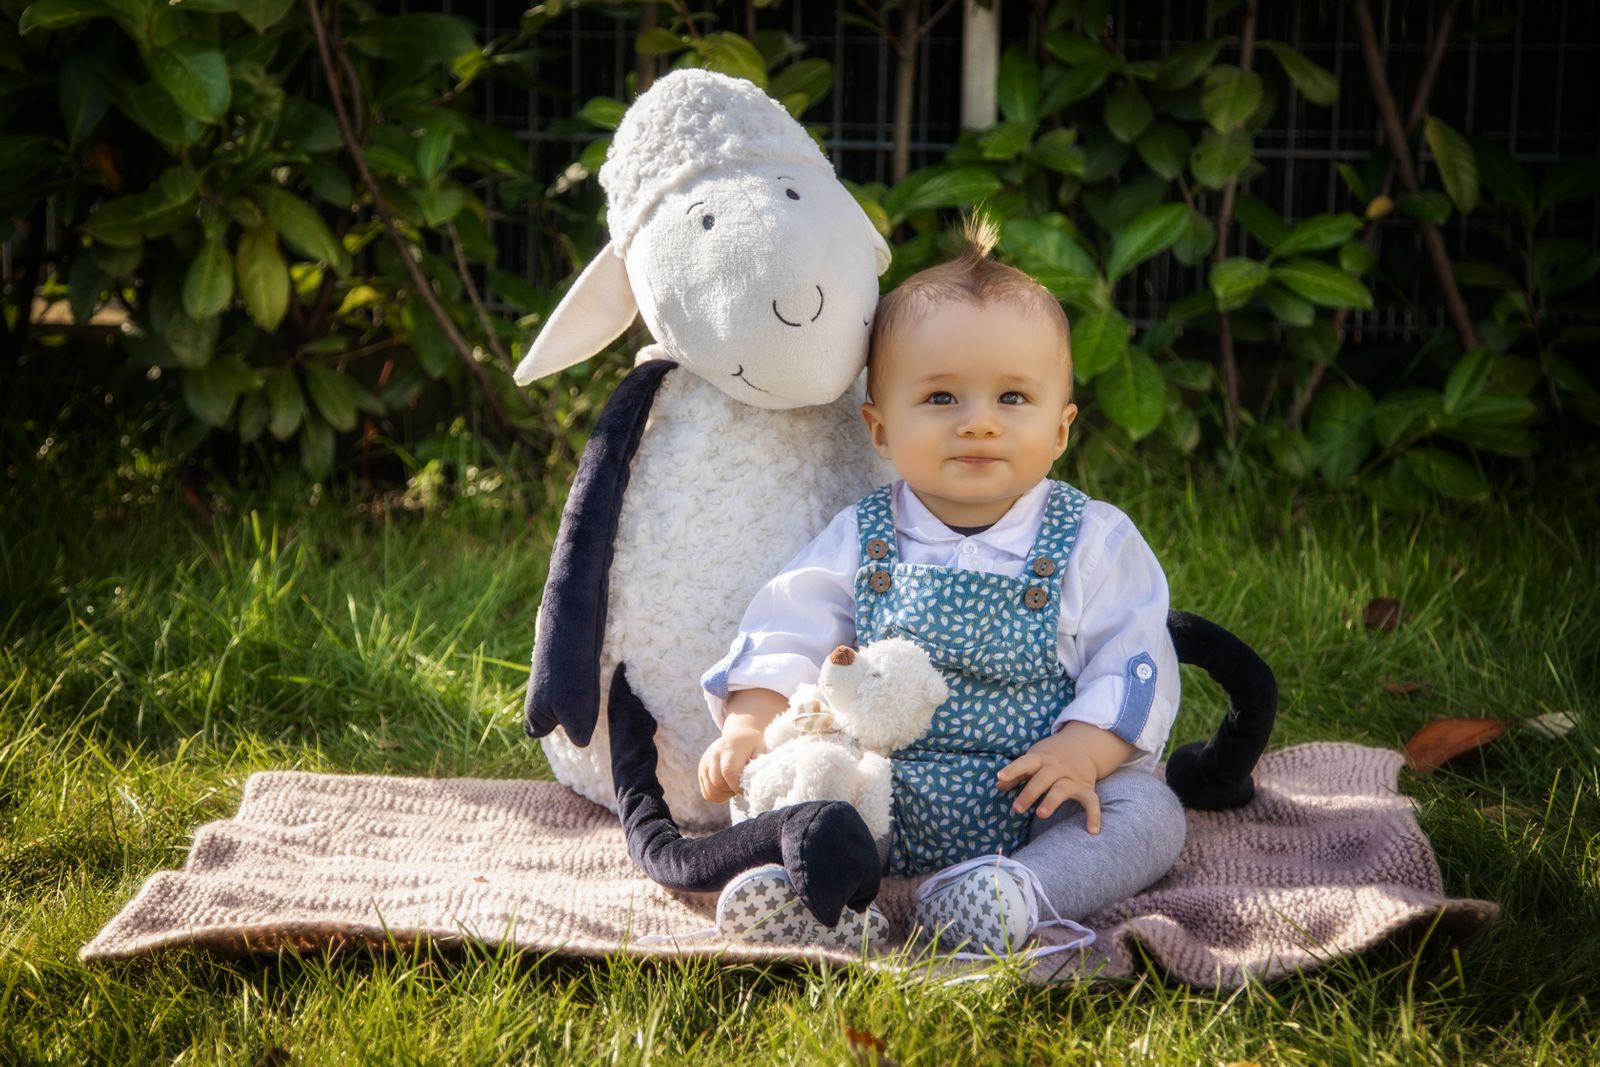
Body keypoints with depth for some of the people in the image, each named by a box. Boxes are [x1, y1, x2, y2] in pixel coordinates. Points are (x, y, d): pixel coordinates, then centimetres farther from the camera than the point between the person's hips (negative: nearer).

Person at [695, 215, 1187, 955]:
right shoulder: (860, 541, 4)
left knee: (1149, 811, -24)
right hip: (883, 804, 1)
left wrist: (1083, 751, -21)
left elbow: (1133, 665, -4)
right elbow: (790, 636, 1)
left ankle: (1027, 892, -43)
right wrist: (751, 723, -18)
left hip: (1034, 809, -1)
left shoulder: (1094, 542, -1)